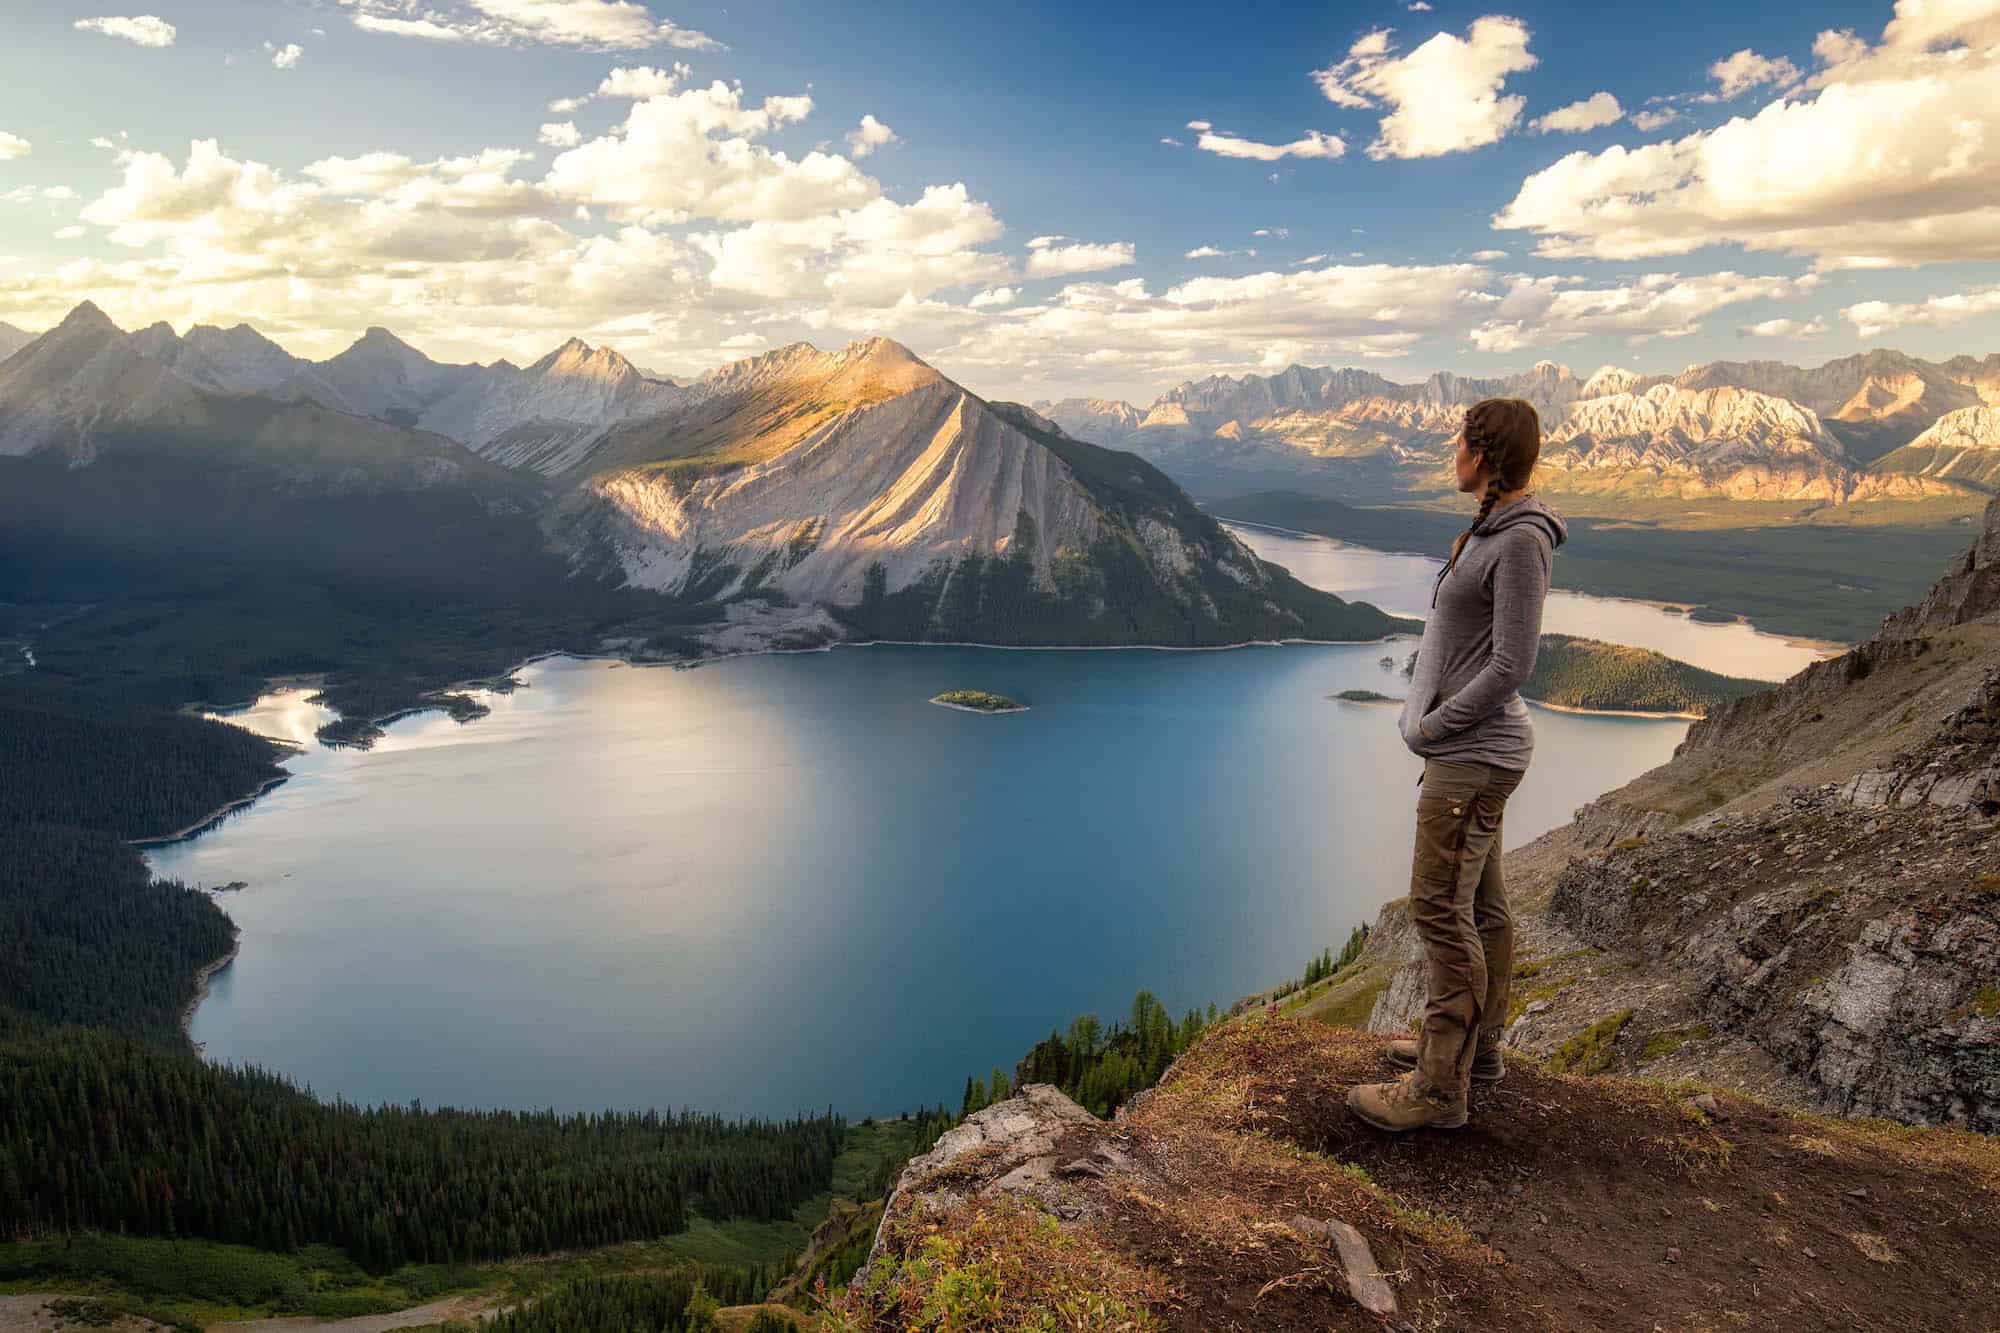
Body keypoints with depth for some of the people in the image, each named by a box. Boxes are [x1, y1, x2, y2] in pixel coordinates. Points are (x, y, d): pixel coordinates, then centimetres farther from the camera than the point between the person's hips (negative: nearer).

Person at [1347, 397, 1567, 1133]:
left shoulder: (1521, 541, -18)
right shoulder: (1489, 531, 12)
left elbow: (1511, 665, -21)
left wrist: (1434, 725, -13)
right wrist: (1423, 711, 9)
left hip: (1473, 752, -10)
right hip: (1464, 746, 10)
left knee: (1440, 910, -6)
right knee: (1479, 905, 17)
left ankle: (1439, 1088, 1)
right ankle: (1476, 1047, 31)